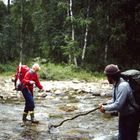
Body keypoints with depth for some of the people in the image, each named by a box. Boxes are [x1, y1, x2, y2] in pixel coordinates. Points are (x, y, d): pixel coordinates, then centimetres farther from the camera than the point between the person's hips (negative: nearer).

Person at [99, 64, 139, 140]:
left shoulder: (123, 86, -28)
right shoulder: (116, 85, 2)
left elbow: (118, 105, -30)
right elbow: (114, 100, 14)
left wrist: (105, 108, -18)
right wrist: (104, 104, -1)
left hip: (130, 117, -9)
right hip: (123, 116, 9)